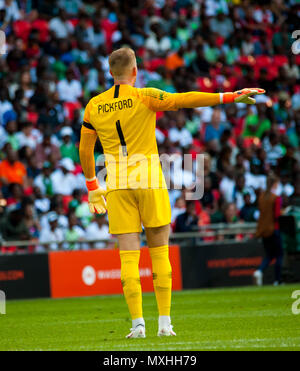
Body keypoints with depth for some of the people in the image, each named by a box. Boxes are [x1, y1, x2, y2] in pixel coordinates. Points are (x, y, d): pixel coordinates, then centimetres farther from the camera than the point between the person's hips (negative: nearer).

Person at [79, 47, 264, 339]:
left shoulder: (94, 106, 6)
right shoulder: (144, 97, -5)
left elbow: (85, 150, 13)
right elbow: (187, 100, -13)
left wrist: (92, 187, 25)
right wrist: (231, 97, -12)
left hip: (118, 188, 2)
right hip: (149, 182, -2)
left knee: (128, 257, 1)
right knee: (160, 254, 6)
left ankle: (137, 323, -5)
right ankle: (164, 323, 4)